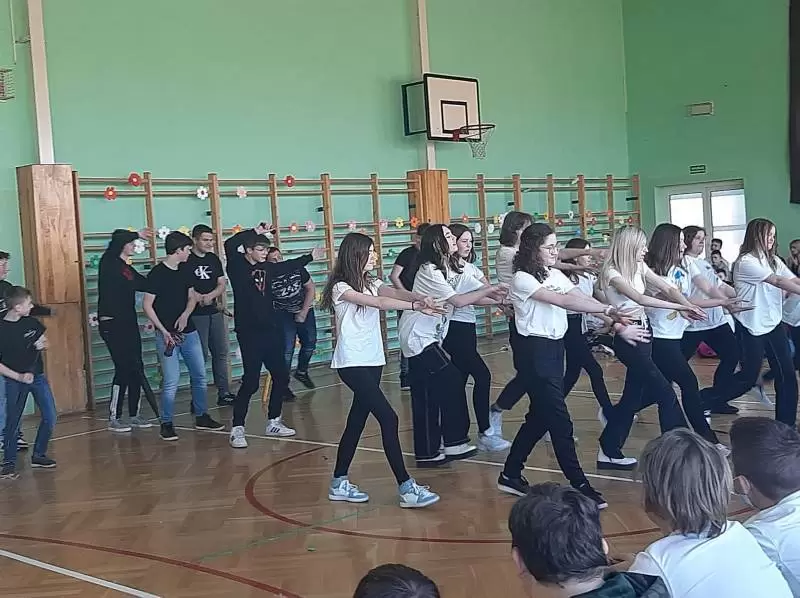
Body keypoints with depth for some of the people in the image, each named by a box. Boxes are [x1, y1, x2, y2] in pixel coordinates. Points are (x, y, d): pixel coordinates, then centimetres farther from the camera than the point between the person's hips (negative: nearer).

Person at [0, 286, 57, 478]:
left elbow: (45, 341, 14)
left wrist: (42, 344, -9)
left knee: (50, 418, 3)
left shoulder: (31, 322, -2)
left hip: (38, 376, 5)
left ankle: (38, 455, 20)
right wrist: (19, 376, -20)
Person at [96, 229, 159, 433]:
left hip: (129, 323, 8)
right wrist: (138, 235, -14)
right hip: (112, 324, -8)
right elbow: (116, 241, -22)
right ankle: (113, 418, 0)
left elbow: (146, 284, 15)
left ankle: (134, 415, 16)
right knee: (123, 368, -9)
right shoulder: (108, 263, -6)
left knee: (136, 368, 7)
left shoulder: (128, 269, 16)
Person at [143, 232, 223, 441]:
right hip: (167, 335, -7)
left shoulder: (184, 272, 9)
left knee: (200, 375, 11)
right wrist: (163, 331, -16)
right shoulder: (157, 273, -11)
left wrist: (185, 314, -4)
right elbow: (147, 305, -11)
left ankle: (201, 416, 25)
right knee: (171, 381, -8)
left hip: (189, 332, 7)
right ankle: (166, 424, 4)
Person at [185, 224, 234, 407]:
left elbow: (222, 284, 8)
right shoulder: (186, 261, -7)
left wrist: (210, 296, -11)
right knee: (200, 356, -5)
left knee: (221, 352, 9)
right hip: (196, 315, -6)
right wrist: (200, 298, -19)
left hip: (215, 312, 7)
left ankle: (224, 393, 17)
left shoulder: (214, 259, 12)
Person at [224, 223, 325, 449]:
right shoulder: (237, 266, -6)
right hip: (249, 333, -7)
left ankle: (273, 422, 27)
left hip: (271, 330, 7)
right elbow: (230, 244, -26)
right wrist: (255, 231, -24)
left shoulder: (266, 267, 11)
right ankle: (237, 429, 2)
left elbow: (288, 266, 30)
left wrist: (310, 256, 39)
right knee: (251, 381, -9)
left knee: (281, 376, 12)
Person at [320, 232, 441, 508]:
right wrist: (415, 307, -33)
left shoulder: (370, 283, 12)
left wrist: (420, 297, -29)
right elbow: (377, 303, -24)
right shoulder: (340, 287, -10)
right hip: (352, 363, -8)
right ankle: (406, 488, -12)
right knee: (388, 418, -14)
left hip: (372, 361, 8)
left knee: (357, 420, 11)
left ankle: (339, 484, 23)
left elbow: (395, 292, -8)